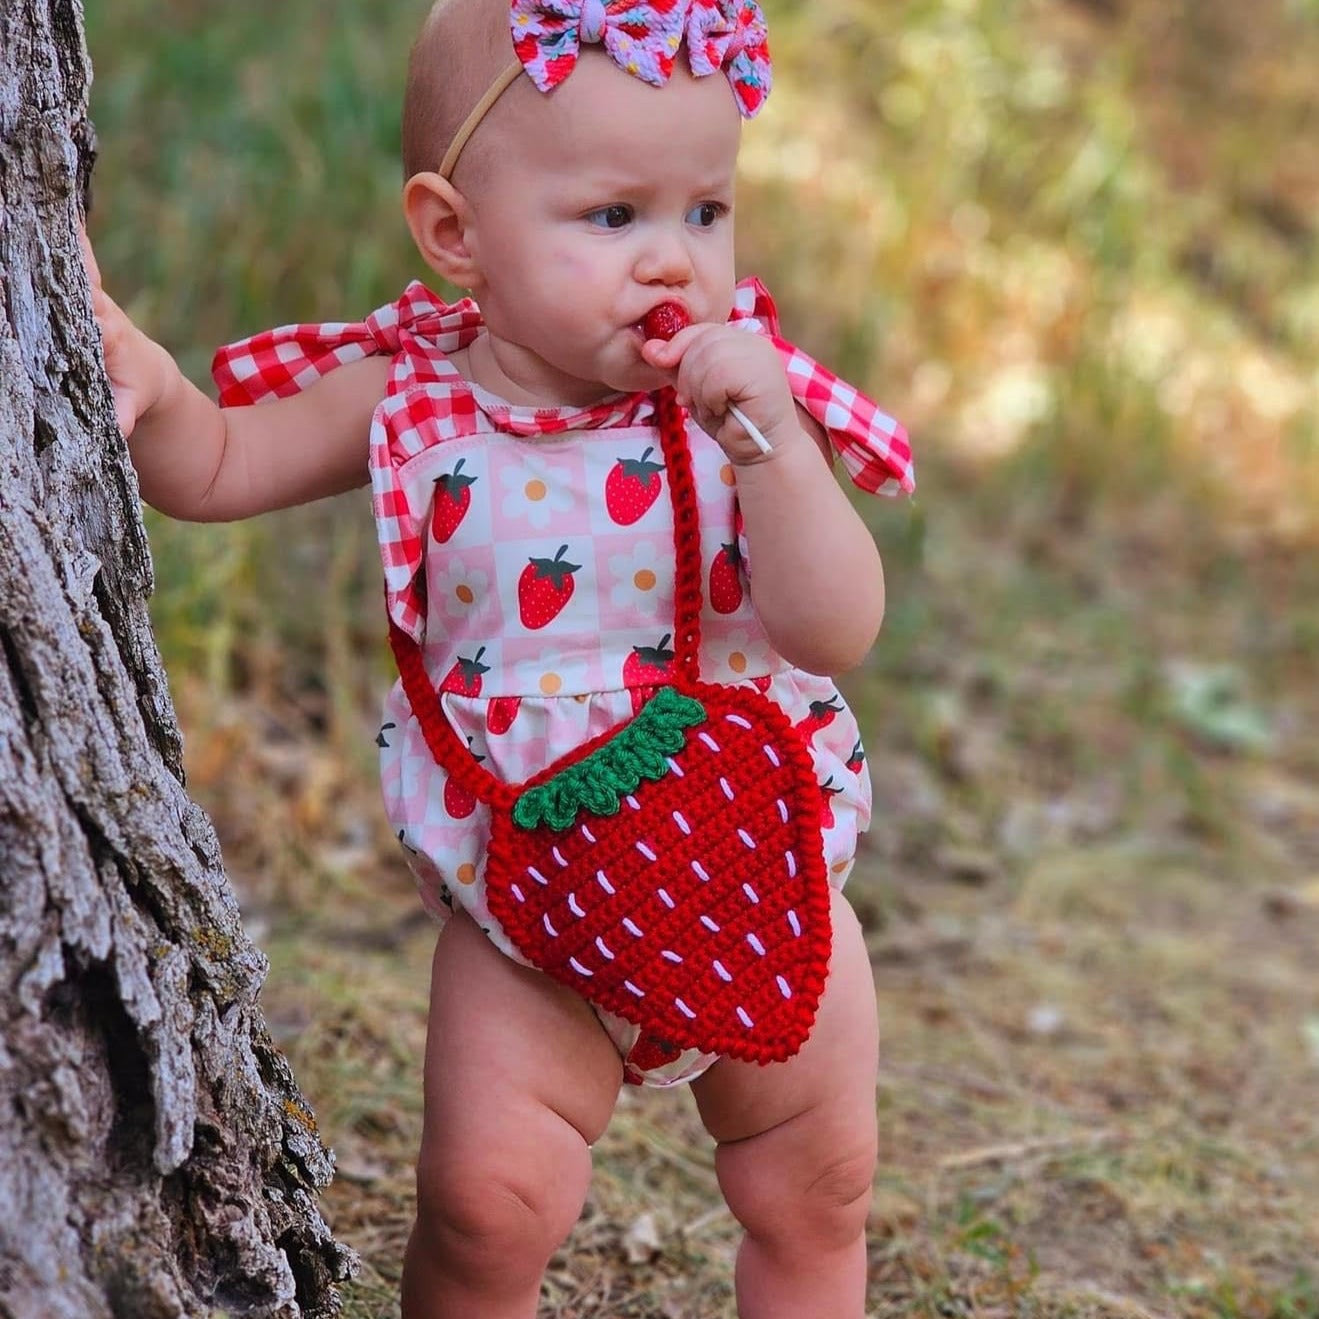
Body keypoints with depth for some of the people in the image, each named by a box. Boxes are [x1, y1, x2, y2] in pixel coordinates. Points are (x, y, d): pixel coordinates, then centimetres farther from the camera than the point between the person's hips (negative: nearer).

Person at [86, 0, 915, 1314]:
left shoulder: (740, 402, -14)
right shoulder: (413, 403, -10)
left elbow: (836, 631, -22)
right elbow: (214, 468, -2)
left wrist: (767, 444, -35)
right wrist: (144, 382, -23)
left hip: (759, 884, 1)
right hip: (528, 900, -1)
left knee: (812, 1201, 16)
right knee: (486, 1197, -11)